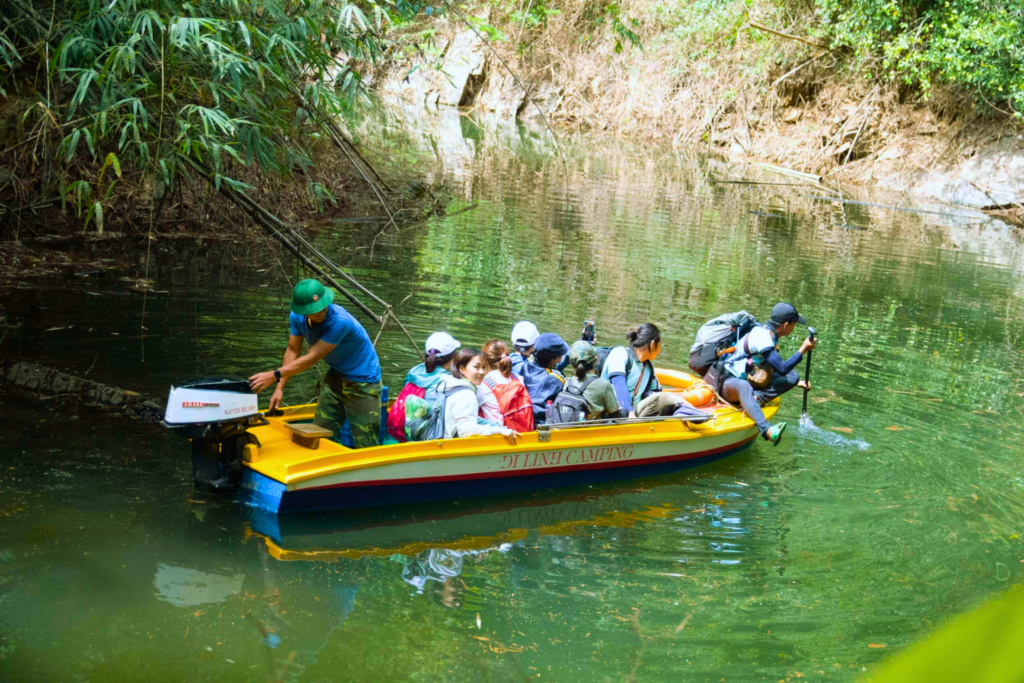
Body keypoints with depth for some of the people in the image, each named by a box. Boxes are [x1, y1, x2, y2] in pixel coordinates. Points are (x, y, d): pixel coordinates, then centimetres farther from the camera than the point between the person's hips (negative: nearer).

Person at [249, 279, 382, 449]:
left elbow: (312, 358, -31)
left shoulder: (340, 321, -33)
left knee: (365, 447, -7)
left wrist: (274, 375, -30)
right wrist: (280, 388, -7)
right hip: (335, 376, 7)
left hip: (363, 382, -7)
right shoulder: (297, 317, -11)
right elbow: (293, 351, -1)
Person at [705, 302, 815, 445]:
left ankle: (757, 397, -24)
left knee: (792, 376, -2)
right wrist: (803, 349, -19)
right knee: (743, 386, -45)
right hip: (726, 381, -10)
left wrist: (796, 381, 16)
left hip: (749, 381, 10)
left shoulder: (768, 334, 10)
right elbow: (782, 368, -24)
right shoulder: (761, 337, -20)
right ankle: (767, 430, -66)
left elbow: (776, 368, 23)